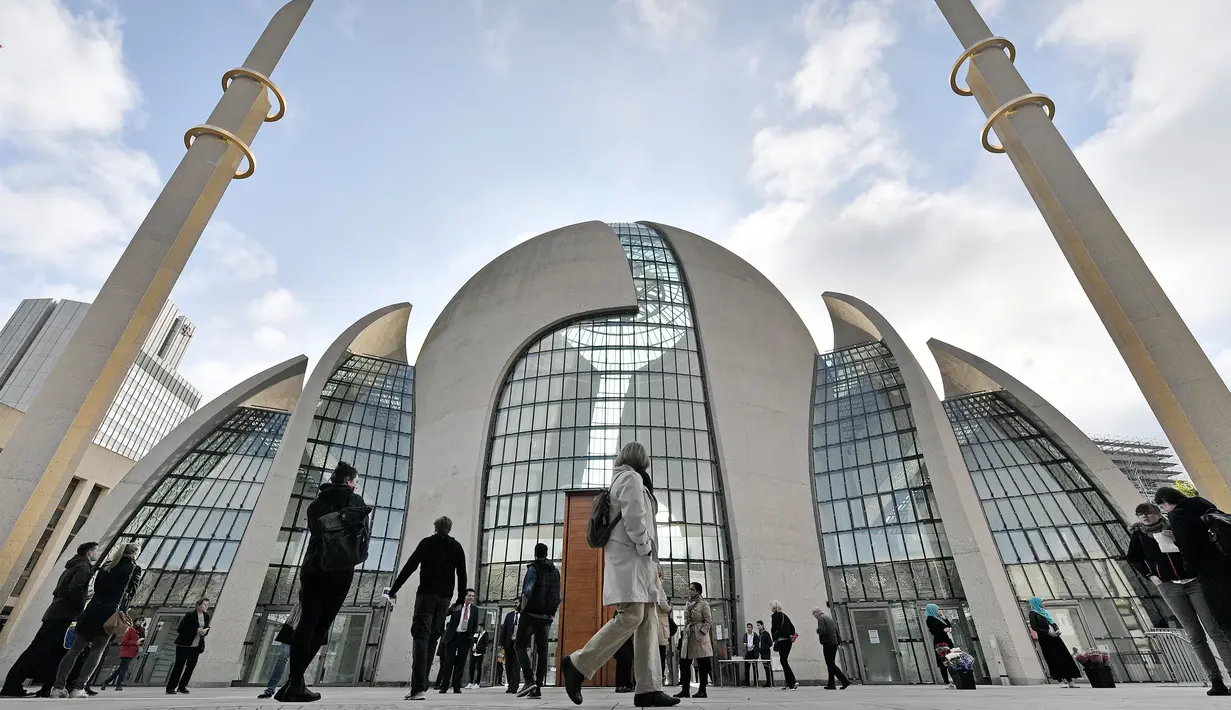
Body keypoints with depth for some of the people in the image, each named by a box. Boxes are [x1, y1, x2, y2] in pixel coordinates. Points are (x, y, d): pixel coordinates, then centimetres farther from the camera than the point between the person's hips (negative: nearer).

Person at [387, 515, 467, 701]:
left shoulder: (427, 542, 6)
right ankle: (422, 683, 10)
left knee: (420, 636, -7)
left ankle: (418, 687, -19)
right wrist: (460, 600, 11)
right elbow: (462, 575, 7)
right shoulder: (456, 546, 12)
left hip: (426, 594, -3)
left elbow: (409, 567, 0)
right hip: (444, 597, 3)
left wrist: (393, 590, 4)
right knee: (432, 638, 12)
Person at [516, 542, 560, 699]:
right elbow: (558, 597, 12)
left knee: (520, 646, 2)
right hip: (547, 617, 6)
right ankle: (538, 687, 4)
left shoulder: (534, 567, -5)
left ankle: (530, 680, -12)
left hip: (531, 614, -5)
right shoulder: (555, 571, 13)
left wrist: (522, 607, -6)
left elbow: (528, 591, -17)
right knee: (542, 650, 7)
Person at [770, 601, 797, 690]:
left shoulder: (774, 616, -7)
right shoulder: (785, 616, 16)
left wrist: (775, 640, -5)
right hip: (789, 641, 8)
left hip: (781, 641, -8)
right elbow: (792, 628, 17)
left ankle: (793, 682, -15)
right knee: (784, 661, 14)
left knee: (783, 661, -6)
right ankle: (788, 684, 16)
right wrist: (792, 636, 16)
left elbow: (773, 629, -10)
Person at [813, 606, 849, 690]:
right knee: (831, 664, 14)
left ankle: (845, 681, -13)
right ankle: (831, 684, 16)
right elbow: (837, 632, 18)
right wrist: (839, 642, 17)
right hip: (834, 643, 10)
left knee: (831, 664, -6)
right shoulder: (830, 619, 20)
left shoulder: (821, 619, -7)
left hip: (828, 644, -9)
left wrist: (817, 630, -1)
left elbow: (822, 631, -20)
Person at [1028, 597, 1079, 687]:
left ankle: (1070, 680, 6)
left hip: (1054, 637, 7)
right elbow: (1034, 627, -13)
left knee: (1065, 658, 3)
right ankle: (1061, 680, -7)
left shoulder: (1045, 612, 19)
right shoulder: (1033, 613, -5)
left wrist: (1057, 629, 0)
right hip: (1045, 639, -7)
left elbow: (1053, 623, 21)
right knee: (1053, 660, -9)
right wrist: (1048, 632, -18)